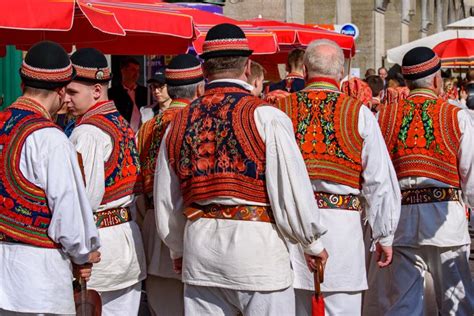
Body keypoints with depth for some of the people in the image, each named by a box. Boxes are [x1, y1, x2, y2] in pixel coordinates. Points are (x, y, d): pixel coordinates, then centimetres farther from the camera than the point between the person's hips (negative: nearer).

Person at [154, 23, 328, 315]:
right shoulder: (266, 117, -9)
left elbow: (166, 201, 13)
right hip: (256, 246, -5)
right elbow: (292, 189, -10)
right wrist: (313, 242, 5)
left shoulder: (178, 124, 7)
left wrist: (178, 250, 28)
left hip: (199, 250, 5)